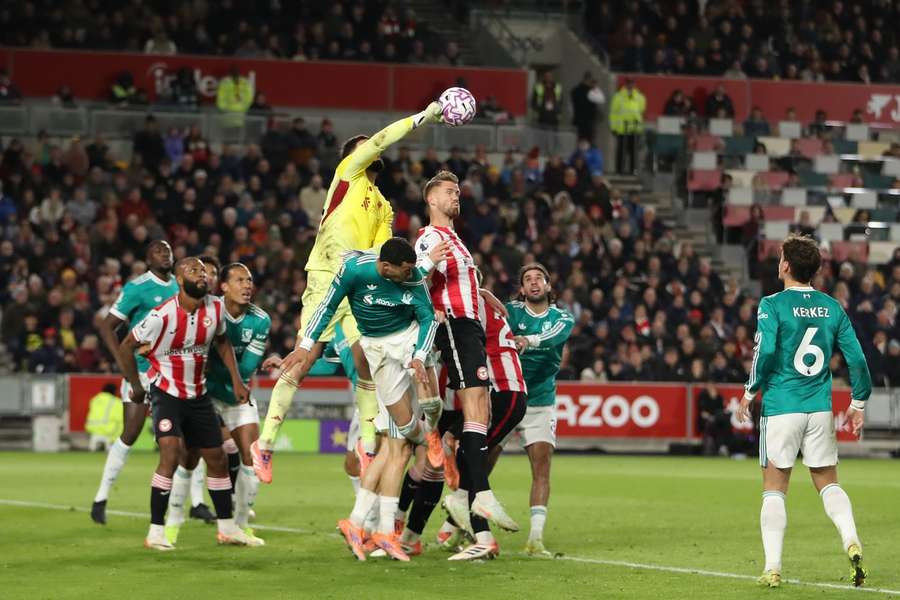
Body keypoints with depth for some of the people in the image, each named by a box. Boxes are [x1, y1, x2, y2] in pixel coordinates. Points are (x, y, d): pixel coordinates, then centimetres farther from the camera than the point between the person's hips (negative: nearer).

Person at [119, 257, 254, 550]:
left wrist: (236, 380, 7)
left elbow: (222, 342, 14)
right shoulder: (163, 315, -22)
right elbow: (127, 346, -10)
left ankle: (226, 527, 26)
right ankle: (156, 531, -19)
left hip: (198, 394, 6)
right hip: (167, 392, -6)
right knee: (171, 452, -24)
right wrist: (136, 386, -3)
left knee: (217, 458, 11)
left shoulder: (215, 308, -6)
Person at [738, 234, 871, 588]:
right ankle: (851, 542, -9)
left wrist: (750, 393, -2)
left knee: (774, 488, 3)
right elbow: (856, 357, 5)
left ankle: (773, 567, -2)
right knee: (828, 482, 14)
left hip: (781, 407, -3)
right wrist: (858, 403, 15)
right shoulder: (832, 307, 6)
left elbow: (766, 352, -16)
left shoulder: (772, 305, -6)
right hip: (820, 407, 3)